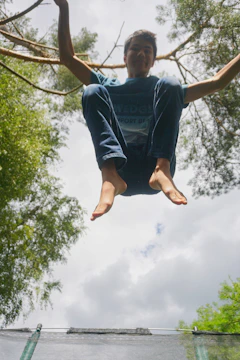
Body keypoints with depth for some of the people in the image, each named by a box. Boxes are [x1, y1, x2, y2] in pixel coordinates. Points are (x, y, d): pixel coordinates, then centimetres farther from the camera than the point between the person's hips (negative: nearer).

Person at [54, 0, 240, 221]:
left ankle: (162, 171, -35)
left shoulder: (163, 90, 29)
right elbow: (67, 57, 23)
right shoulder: (109, 87, 28)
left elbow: (217, 82, 23)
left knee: (170, 85, -12)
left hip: (157, 165, 0)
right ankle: (110, 176, -38)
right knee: (93, 92, -14)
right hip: (120, 169, 0)